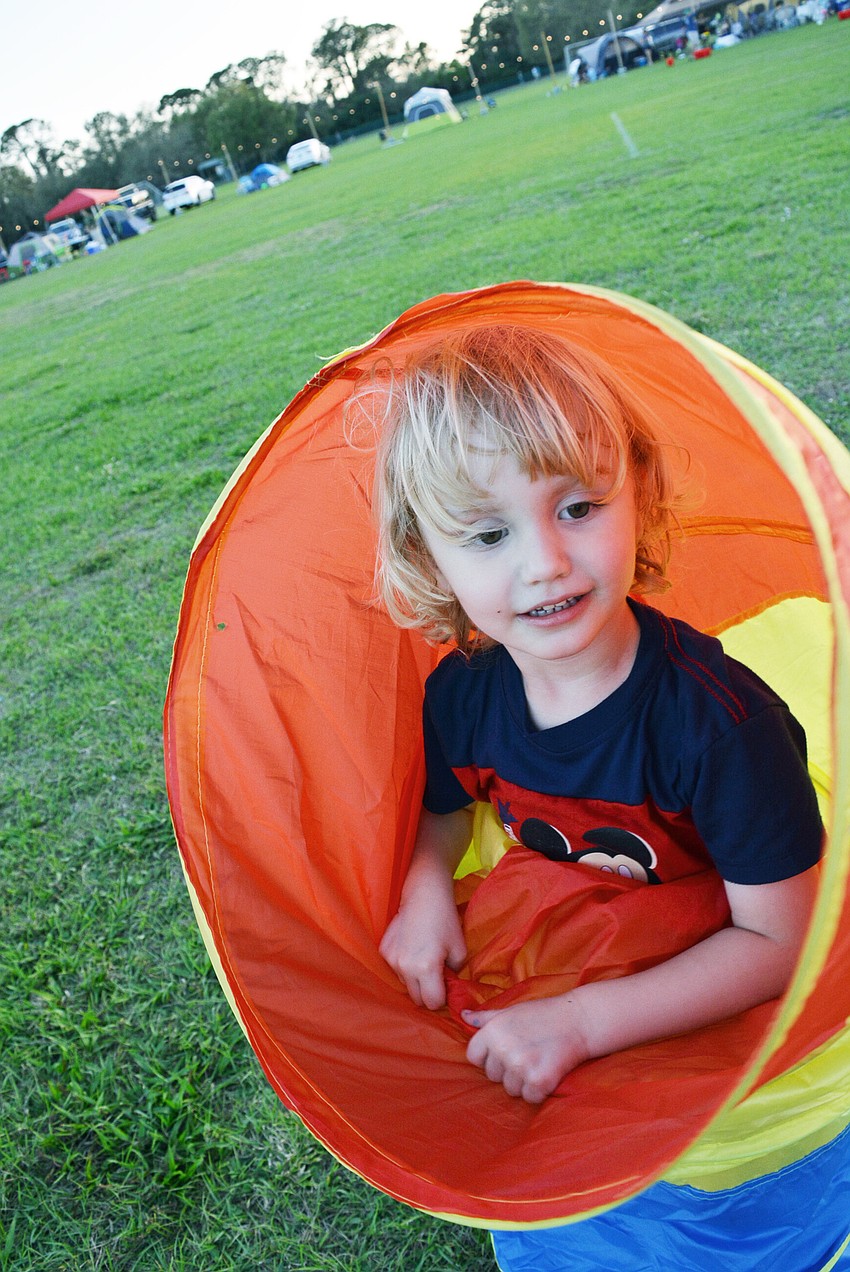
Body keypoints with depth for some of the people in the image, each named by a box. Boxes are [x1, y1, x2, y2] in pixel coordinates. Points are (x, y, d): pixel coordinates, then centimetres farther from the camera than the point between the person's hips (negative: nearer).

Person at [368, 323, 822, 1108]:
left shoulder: (718, 718, -32)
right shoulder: (459, 692, -15)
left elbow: (777, 939, -23)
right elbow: (448, 807, 9)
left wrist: (583, 1021, -28)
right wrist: (426, 888, -13)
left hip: (699, 994, -5)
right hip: (551, 941, 5)